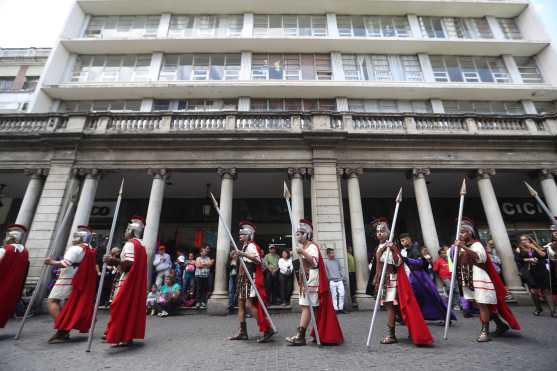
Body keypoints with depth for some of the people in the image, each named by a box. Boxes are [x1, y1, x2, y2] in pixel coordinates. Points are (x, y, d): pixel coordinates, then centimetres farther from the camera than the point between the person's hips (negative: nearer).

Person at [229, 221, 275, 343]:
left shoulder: (251, 246, -12)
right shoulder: (245, 246, 19)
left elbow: (258, 260, -31)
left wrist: (243, 254, -36)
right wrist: (237, 256, 16)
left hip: (251, 280, -10)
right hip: (244, 280, 10)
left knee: (249, 304, -14)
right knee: (241, 304, 12)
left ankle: (268, 329, -7)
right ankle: (243, 333, 21)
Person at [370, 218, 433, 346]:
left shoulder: (391, 246, -9)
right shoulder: (379, 248, 12)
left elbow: (398, 262, -18)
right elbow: (378, 265, 11)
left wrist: (393, 250, -28)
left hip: (391, 279, -7)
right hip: (382, 280, 7)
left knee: (390, 305, -6)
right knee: (388, 306, 12)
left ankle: (391, 335, 0)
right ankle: (391, 334, 21)